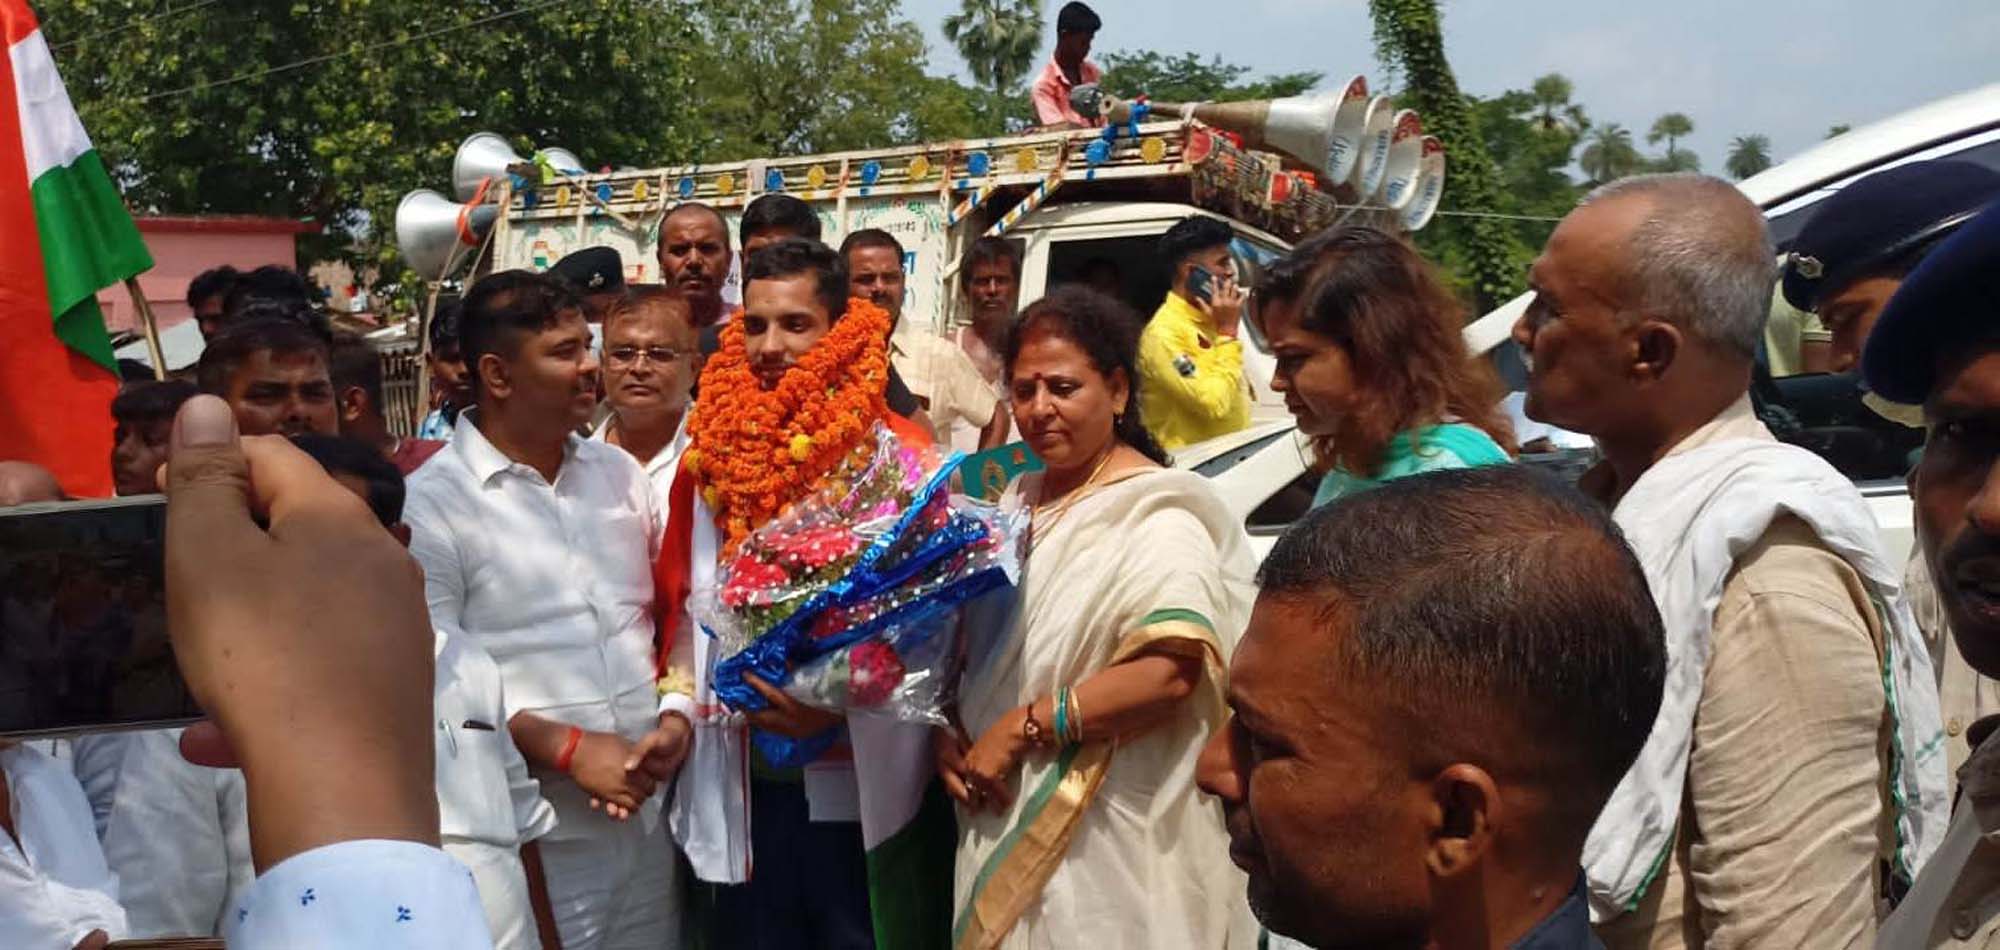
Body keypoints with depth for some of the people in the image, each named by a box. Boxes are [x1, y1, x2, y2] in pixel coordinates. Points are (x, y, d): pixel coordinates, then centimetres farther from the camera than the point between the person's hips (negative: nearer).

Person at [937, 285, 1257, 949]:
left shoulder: (1154, 513, -14)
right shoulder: (1015, 504, 10)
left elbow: (1171, 672, -26)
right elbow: (972, 643, 17)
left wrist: (1020, 728, -20)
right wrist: (947, 733, -1)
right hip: (1003, 822, 7)